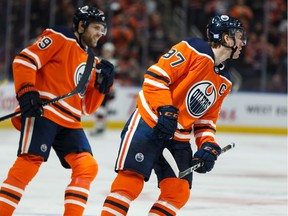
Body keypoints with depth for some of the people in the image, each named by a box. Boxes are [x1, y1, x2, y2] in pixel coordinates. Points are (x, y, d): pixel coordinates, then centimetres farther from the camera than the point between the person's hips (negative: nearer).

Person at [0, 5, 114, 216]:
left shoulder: (92, 62, 23)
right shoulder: (60, 39, 1)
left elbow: (87, 107, 22)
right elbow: (24, 60, -9)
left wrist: (102, 84, 7)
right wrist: (26, 92, -19)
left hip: (70, 123, 8)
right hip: (42, 112, -8)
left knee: (87, 167, -4)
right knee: (29, 163, -17)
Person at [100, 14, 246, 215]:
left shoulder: (224, 82, 15)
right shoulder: (194, 50, -10)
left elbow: (207, 119, 18)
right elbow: (155, 75, -15)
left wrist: (209, 146, 2)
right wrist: (166, 110, -23)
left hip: (179, 138, 8)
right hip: (149, 123, -8)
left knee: (179, 192, -1)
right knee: (131, 180, -16)